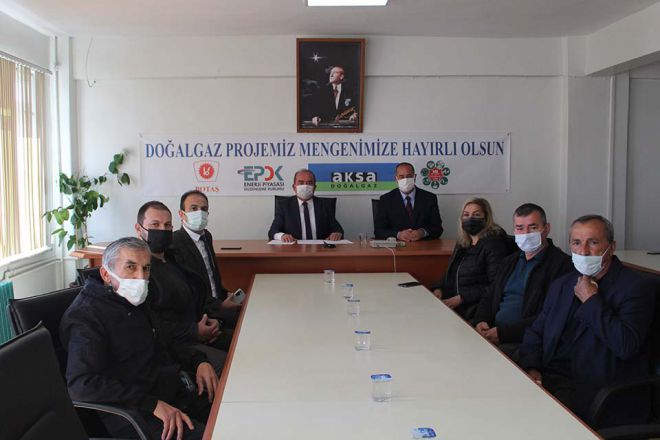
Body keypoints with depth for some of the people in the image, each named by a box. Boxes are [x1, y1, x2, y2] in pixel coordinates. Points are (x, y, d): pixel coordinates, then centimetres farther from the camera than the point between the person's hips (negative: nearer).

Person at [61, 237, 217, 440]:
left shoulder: (133, 301, 13)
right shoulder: (85, 315, -13)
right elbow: (81, 384, -24)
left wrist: (198, 361, 9)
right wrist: (153, 404, -27)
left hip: (174, 395, 8)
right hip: (135, 414, -8)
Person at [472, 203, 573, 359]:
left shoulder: (562, 264, -6)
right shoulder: (510, 261, 21)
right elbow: (488, 297, 23)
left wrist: (503, 332, -18)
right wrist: (480, 321, 0)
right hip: (493, 333, 7)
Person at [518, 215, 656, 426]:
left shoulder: (637, 287, -5)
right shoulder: (562, 285, 16)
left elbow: (626, 346, -19)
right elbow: (535, 333, 15)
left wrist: (591, 301, -12)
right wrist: (531, 369, -4)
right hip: (549, 376, 6)